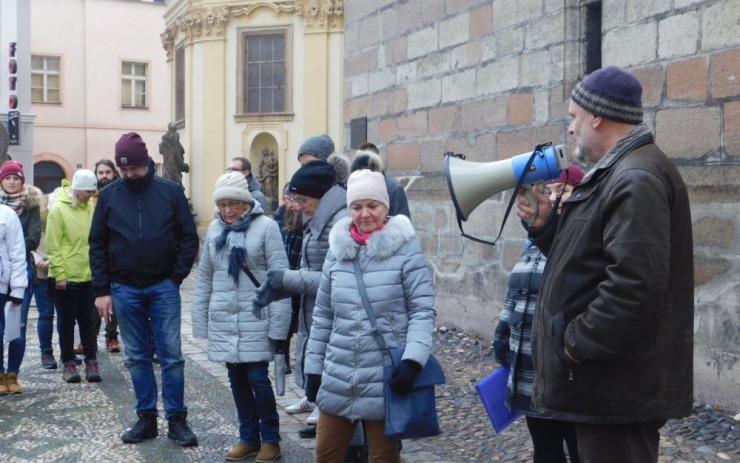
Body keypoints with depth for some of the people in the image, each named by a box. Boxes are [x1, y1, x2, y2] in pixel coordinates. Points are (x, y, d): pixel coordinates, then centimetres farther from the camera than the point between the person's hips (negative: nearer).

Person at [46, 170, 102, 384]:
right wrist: (59, 274, -14)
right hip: (66, 277, -4)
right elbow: (53, 246, -12)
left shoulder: (91, 207, 4)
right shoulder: (58, 209, -10)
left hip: (88, 275, 4)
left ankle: (91, 362, 15)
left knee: (87, 320, 10)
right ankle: (68, 363, 17)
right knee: (67, 322, 7)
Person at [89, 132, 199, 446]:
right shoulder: (109, 195, 2)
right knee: (138, 357, 9)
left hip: (163, 287, -2)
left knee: (171, 355, 1)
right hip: (125, 290, 2)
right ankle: (146, 417, 20)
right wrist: (101, 290, 0)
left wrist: (177, 276, -8)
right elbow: (97, 244, 5)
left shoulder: (171, 191, -3)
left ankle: (177, 419, 10)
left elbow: (189, 237, 0)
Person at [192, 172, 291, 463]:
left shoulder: (266, 226, -8)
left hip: (256, 319, -4)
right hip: (223, 321, 5)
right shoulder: (214, 229, 7)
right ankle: (249, 437, 25)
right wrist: (200, 322, 9)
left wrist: (278, 323, -14)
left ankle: (270, 439, 15)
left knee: (257, 378, -3)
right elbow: (204, 278, 12)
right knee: (237, 379, 11)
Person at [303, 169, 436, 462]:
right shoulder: (338, 249, 5)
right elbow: (323, 315, 11)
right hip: (337, 378, 4)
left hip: (386, 379, -4)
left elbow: (423, 309, -9)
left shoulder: (405, 248, -7)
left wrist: (413, 360, -21)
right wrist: (313, 368, 11)